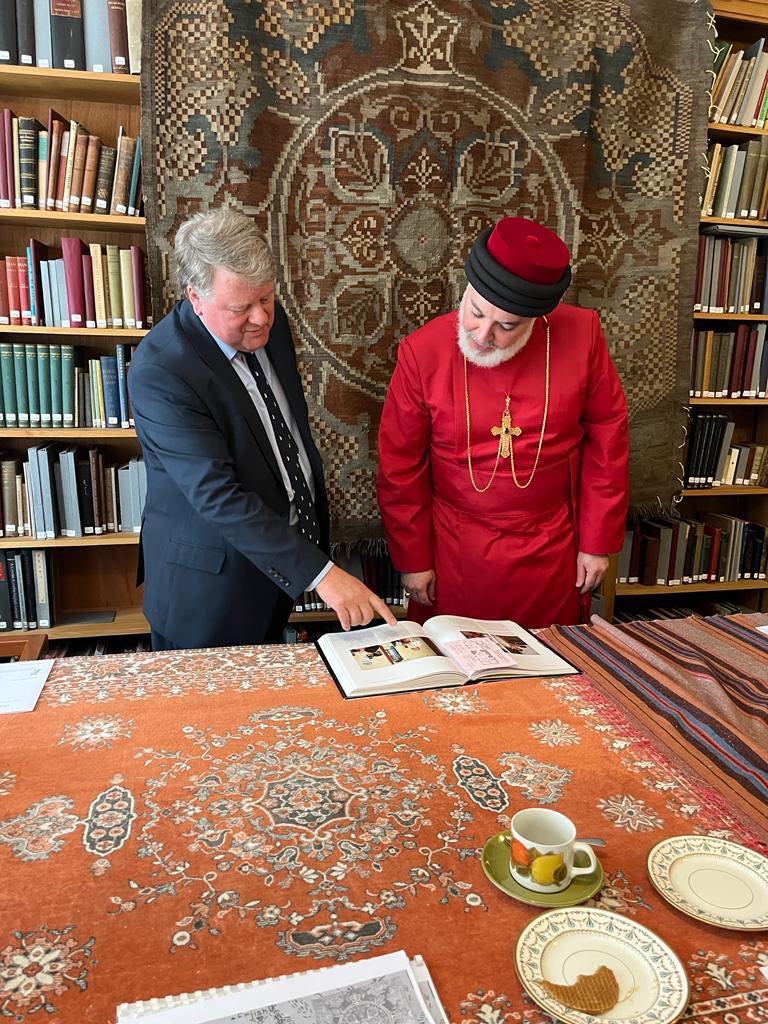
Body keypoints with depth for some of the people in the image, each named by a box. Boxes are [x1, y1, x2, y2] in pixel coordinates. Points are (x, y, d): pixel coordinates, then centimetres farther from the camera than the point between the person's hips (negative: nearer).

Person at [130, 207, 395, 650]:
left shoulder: (270, 319, -5)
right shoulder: (159, 371, -27)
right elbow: (217, 495, -32)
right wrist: (320, 572, -35)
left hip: (285, 554, 7)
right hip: (212, 583, -6)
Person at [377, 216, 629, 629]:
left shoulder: (581, 334, -12)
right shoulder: (422, 351, -14)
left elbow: (607, 438, -1)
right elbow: (400, 466, -5)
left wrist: (598, 543, 1)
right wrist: (413, 560, -1)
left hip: (552, 554, 1)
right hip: (455, 555, -1)